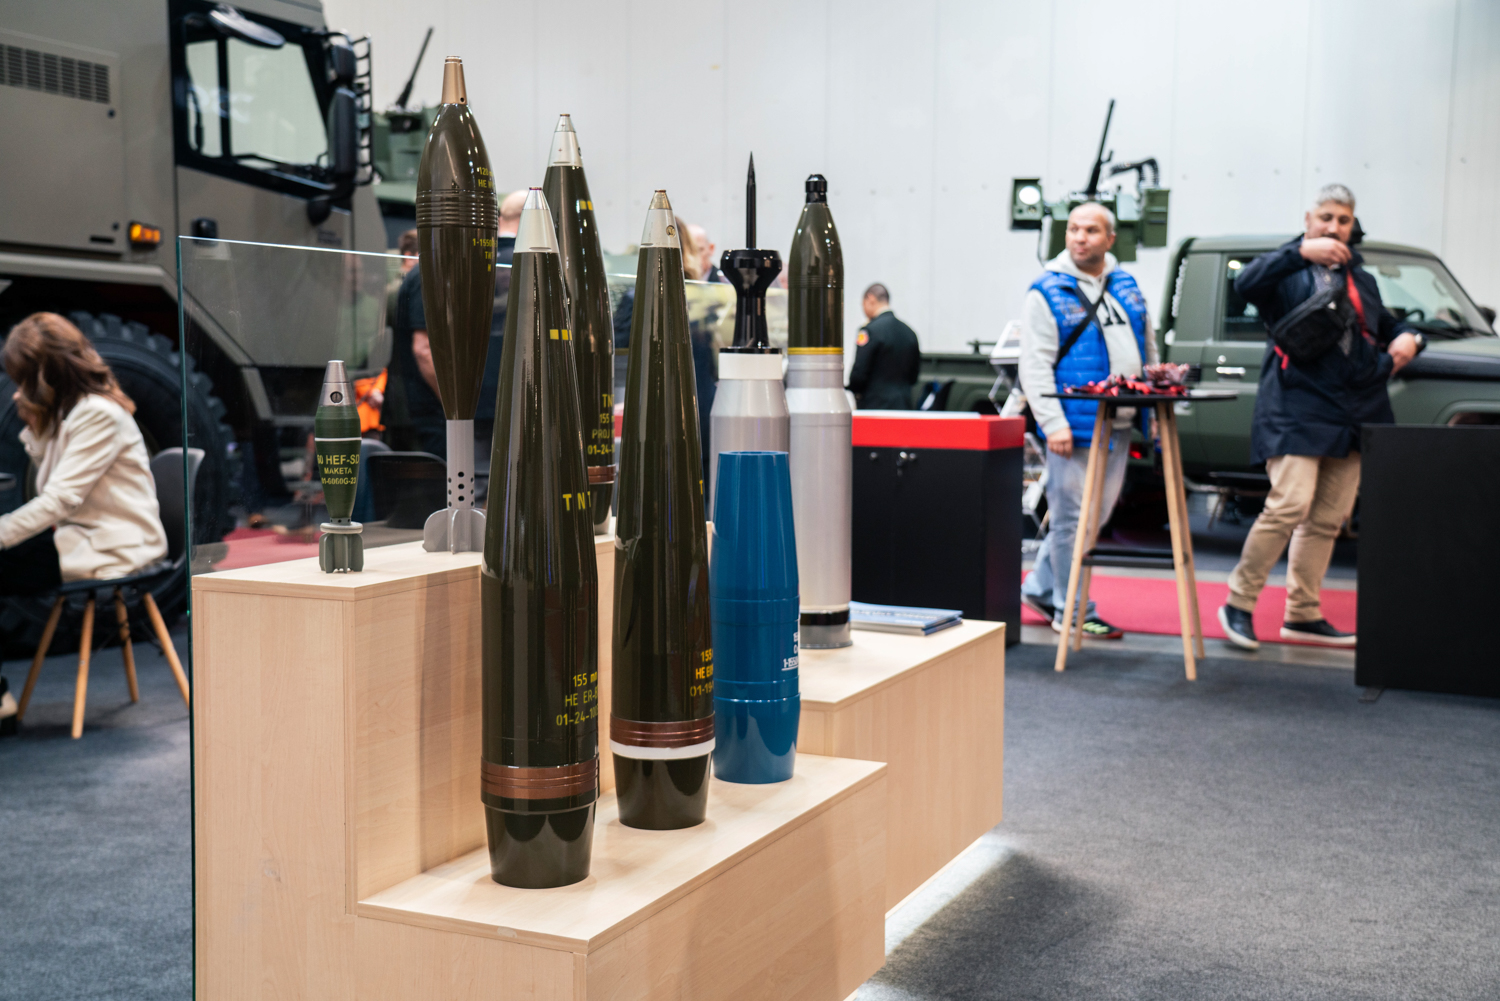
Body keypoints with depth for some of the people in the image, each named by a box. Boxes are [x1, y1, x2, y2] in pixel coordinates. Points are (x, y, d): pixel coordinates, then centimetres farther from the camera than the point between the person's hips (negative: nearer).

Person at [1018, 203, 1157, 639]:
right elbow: (1034, 366, -10)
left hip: (1119, 425, 7)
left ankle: (1040, 588, 27)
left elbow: (1148, 352, 21)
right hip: (1075, 426, -7)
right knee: (1072, 518, -2)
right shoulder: (1047, 293, -5)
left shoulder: (1127, 287, 14)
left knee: (1096, 515, 13)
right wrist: (1053, 423, -18)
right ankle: (1073, 613, 9)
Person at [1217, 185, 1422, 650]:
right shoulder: (1286, 268, 3)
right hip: (1296, 407, -6)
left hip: (1353, 414, 7)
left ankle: (1303, 615, 15)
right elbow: (1246, 283, -19)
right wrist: (1302, 252, -31)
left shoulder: (1361, 279, 22)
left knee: (1329, 517, 6)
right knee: (1290, 506, -18)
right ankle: (1239, 603, -5)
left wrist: (1408, 337, 10)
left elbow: (1387, 325, 33)